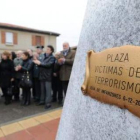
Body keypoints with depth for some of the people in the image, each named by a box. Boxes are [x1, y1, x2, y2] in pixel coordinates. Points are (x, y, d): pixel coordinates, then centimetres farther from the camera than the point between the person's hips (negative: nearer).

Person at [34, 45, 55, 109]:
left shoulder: (52, 58, -4)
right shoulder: (44, 56, 15)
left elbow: (49, 64, -19)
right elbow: (41, 64, 11)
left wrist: (40, 63, -18)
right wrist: (38, 62, -9)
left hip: (48, 76, -6)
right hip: (42, 75, 7)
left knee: (48, 90, -3)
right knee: (42, 89, 15)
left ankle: (48, 103, 3)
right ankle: (42, 100, 28)